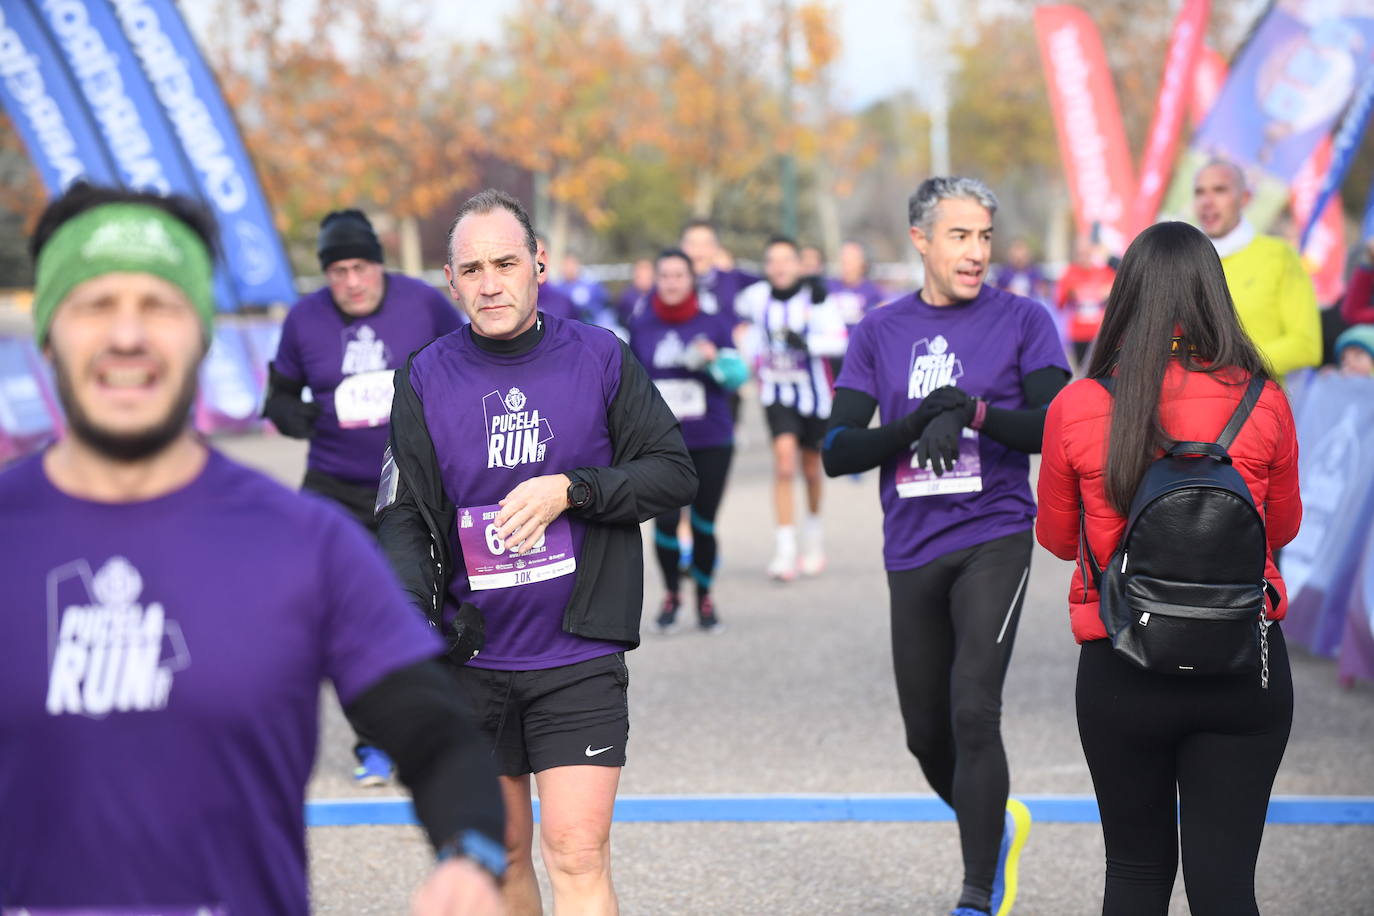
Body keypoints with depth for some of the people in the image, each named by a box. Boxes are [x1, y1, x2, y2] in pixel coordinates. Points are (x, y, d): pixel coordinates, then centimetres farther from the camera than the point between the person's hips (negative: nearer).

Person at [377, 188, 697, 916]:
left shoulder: (600, 358, -2)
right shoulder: (426, 378, 1)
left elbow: (675, 473, 0)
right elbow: (403, 515, 1)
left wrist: (571, 489, -15)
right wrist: (412, 611, -17)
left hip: (580, 655, -2)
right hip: (471, 657, 2)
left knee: (576, 853, -10)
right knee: (500, 852, 13)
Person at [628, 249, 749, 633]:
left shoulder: (713, 324, 2)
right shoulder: (640, 327, 5)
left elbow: (738, 374, -2)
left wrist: (715, 360, -20)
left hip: (711, 441, 0)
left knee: (704, 523, 3)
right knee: (665, 521, -11)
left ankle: (705, 599, 23)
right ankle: (671, 593, 13)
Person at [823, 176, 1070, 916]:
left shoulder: (1021, 320, 0)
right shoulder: (879, 332, 8)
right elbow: (837, 452, 0)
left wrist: (971, 412, -23)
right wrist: (921, 420, -14)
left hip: (993, 540, -4)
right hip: (913, 550, 4)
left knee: (974, 715, -15)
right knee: (926, 734, 12)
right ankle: (997, 825, 42)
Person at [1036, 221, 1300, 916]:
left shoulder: (1075, 409, -9)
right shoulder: (1262, 404, -7)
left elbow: (1056, 538, 6)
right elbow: (1283, 527, 9)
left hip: (1123, 674, 0)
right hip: (1245, 670, 0)